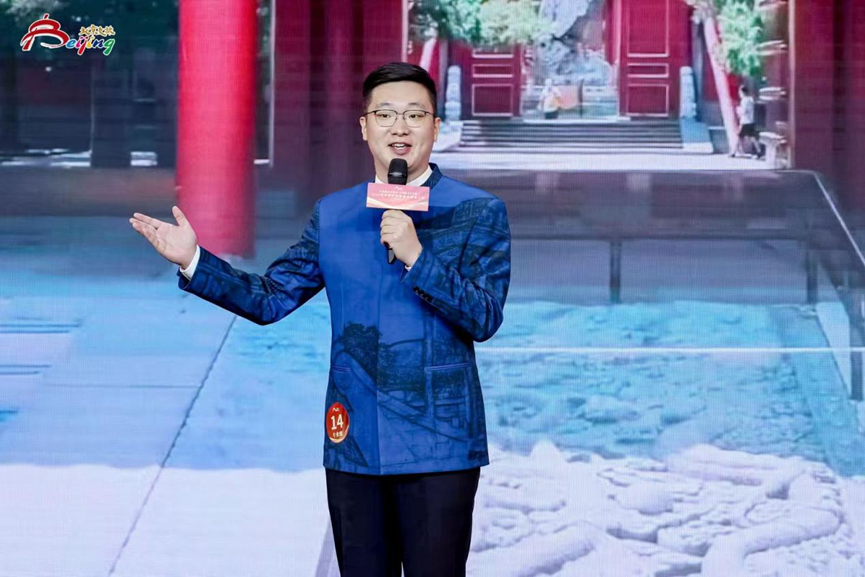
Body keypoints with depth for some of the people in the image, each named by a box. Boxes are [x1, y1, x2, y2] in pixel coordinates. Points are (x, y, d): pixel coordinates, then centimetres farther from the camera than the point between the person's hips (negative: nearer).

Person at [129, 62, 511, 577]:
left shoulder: (478, 212, -1)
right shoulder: (333, 215, 10)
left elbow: (486, 318, -10)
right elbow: (270, 299, 10)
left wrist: (416, 256, -21)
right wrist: (193, 260, -1)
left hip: (438, 449, -3)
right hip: (353, 445, 4)